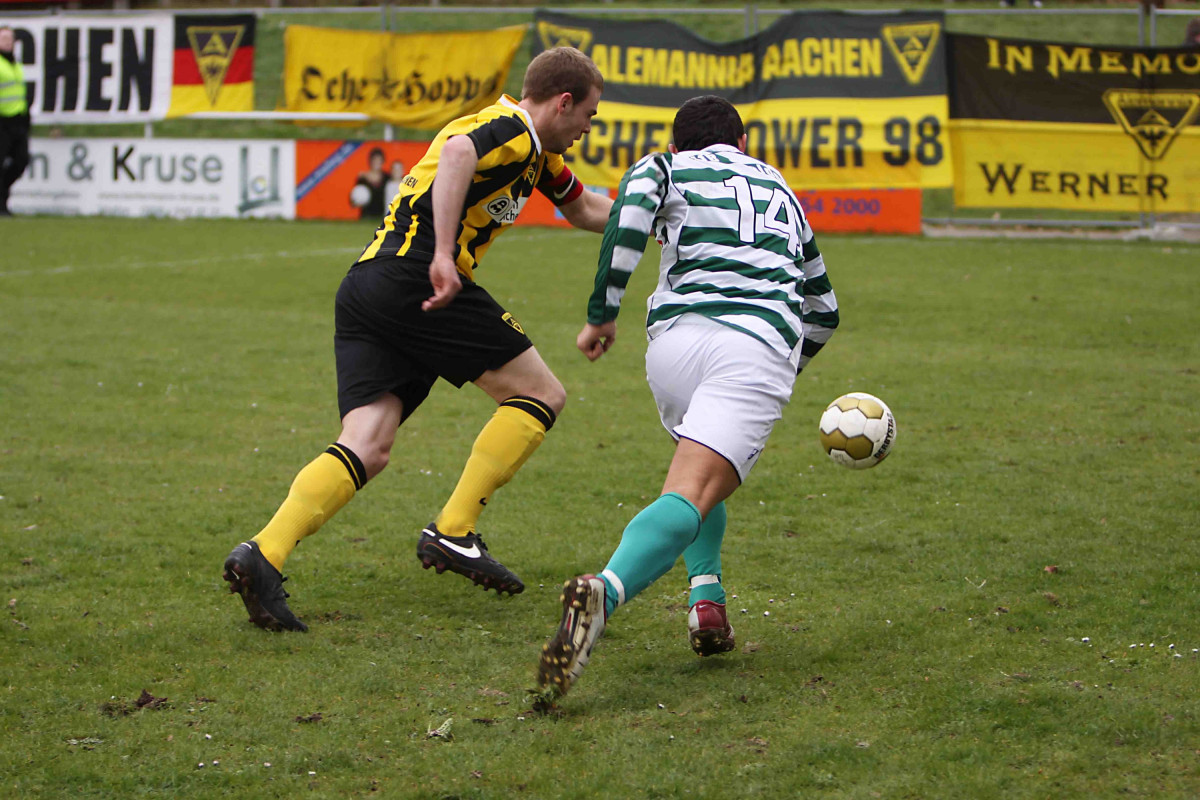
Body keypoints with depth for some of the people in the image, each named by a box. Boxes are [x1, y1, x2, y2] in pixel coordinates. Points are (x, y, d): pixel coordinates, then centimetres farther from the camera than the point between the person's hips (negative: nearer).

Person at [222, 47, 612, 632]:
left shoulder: (536, 153, 28)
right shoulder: (514, 129, -3)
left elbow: (585, 210, 43)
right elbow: (457, 152, -26)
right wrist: (444, 255, -32)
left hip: (364, 289, 9)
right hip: (414, 278, -9)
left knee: (367, 449, -4)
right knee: (540, 394, 2)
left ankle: (264, 553, -22)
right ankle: (452, 533, -3)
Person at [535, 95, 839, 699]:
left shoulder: (663, 167, 23)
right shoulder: (780, 189, 35)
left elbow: (628, 216, -4)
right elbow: (823, 310, 41)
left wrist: (601, 315, 1)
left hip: (677, 333, 0)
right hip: (763, 345, 0)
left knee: (698, 463, 30)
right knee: (693, 492, -17)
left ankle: (707, 600, 11)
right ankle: (605, 592, -45)